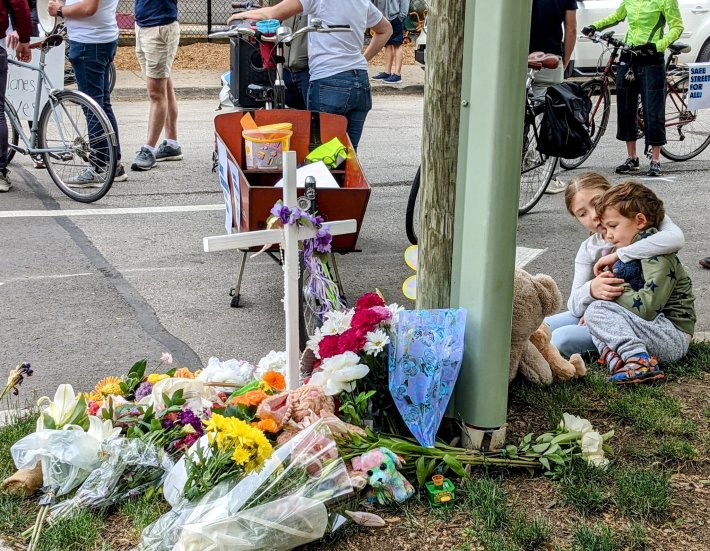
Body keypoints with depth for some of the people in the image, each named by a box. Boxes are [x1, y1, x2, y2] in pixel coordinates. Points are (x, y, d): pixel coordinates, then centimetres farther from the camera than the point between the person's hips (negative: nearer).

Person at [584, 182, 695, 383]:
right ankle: (613, 354, -19)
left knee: (597, 310, -19)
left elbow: (646, 308, -23)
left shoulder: (657, 255, -14)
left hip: (674, 337, -10)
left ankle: (638, 359, -33)